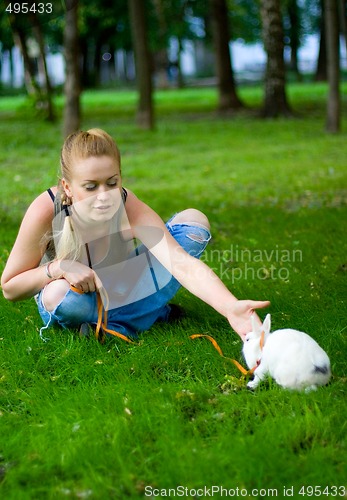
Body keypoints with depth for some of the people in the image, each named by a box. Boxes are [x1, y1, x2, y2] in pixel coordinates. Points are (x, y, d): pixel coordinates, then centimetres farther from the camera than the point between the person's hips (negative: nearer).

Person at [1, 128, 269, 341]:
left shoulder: (129, 207, -30)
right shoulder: (45, 211, -32)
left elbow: (182, 263, -44)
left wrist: (232, 308, -60)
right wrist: (58, 267, -38)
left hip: (122, 290, 2)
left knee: (194, 220, -17)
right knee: (59, 295, -40)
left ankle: (120, 325, -12)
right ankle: (154, 312, -10)